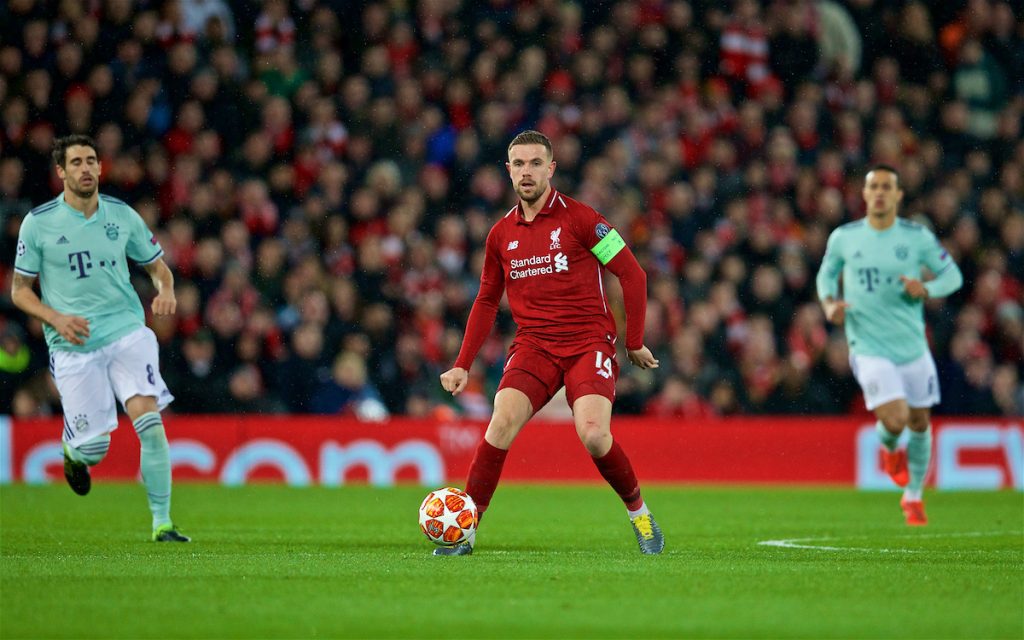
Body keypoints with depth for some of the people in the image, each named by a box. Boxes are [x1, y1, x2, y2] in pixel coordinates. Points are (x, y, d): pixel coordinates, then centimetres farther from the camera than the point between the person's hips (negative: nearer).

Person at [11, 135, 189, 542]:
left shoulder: (122, 216, 5)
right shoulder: (38, 223, -2)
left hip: (127, 331, 1)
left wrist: (165, 291, -7)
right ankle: (74, 452, 38)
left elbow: (158, 266, 16)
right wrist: (56, 318, -14)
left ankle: (162, 523, -14)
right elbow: (19, 290, 4)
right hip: (73, 346, -1)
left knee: (149, 420, -19)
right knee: (94, 447, -2)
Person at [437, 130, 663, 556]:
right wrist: (463, 365, 14)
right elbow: (486, 301, 21)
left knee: (594, 434, -22)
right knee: (502, 421, -21)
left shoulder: (579, 218, -4)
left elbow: (632, 274, -1)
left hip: (589, 342, -3)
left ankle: (639, 513, 6)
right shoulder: (501, 234, 10)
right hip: (533, 345, 3)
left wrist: (634, 343, -1)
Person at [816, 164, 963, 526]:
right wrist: (829, 303, -6)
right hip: (870, 349, -2)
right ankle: (888, 448, 19)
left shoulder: (917, 237, -4)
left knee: (919, 423, 11)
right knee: (895, 419, -19)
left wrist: (925, 289, -16)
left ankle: (913, 495, 33)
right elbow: (826, 274, 14)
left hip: (913, 346, 2)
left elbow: (953, 275, 4)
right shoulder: (843, 238, -3)